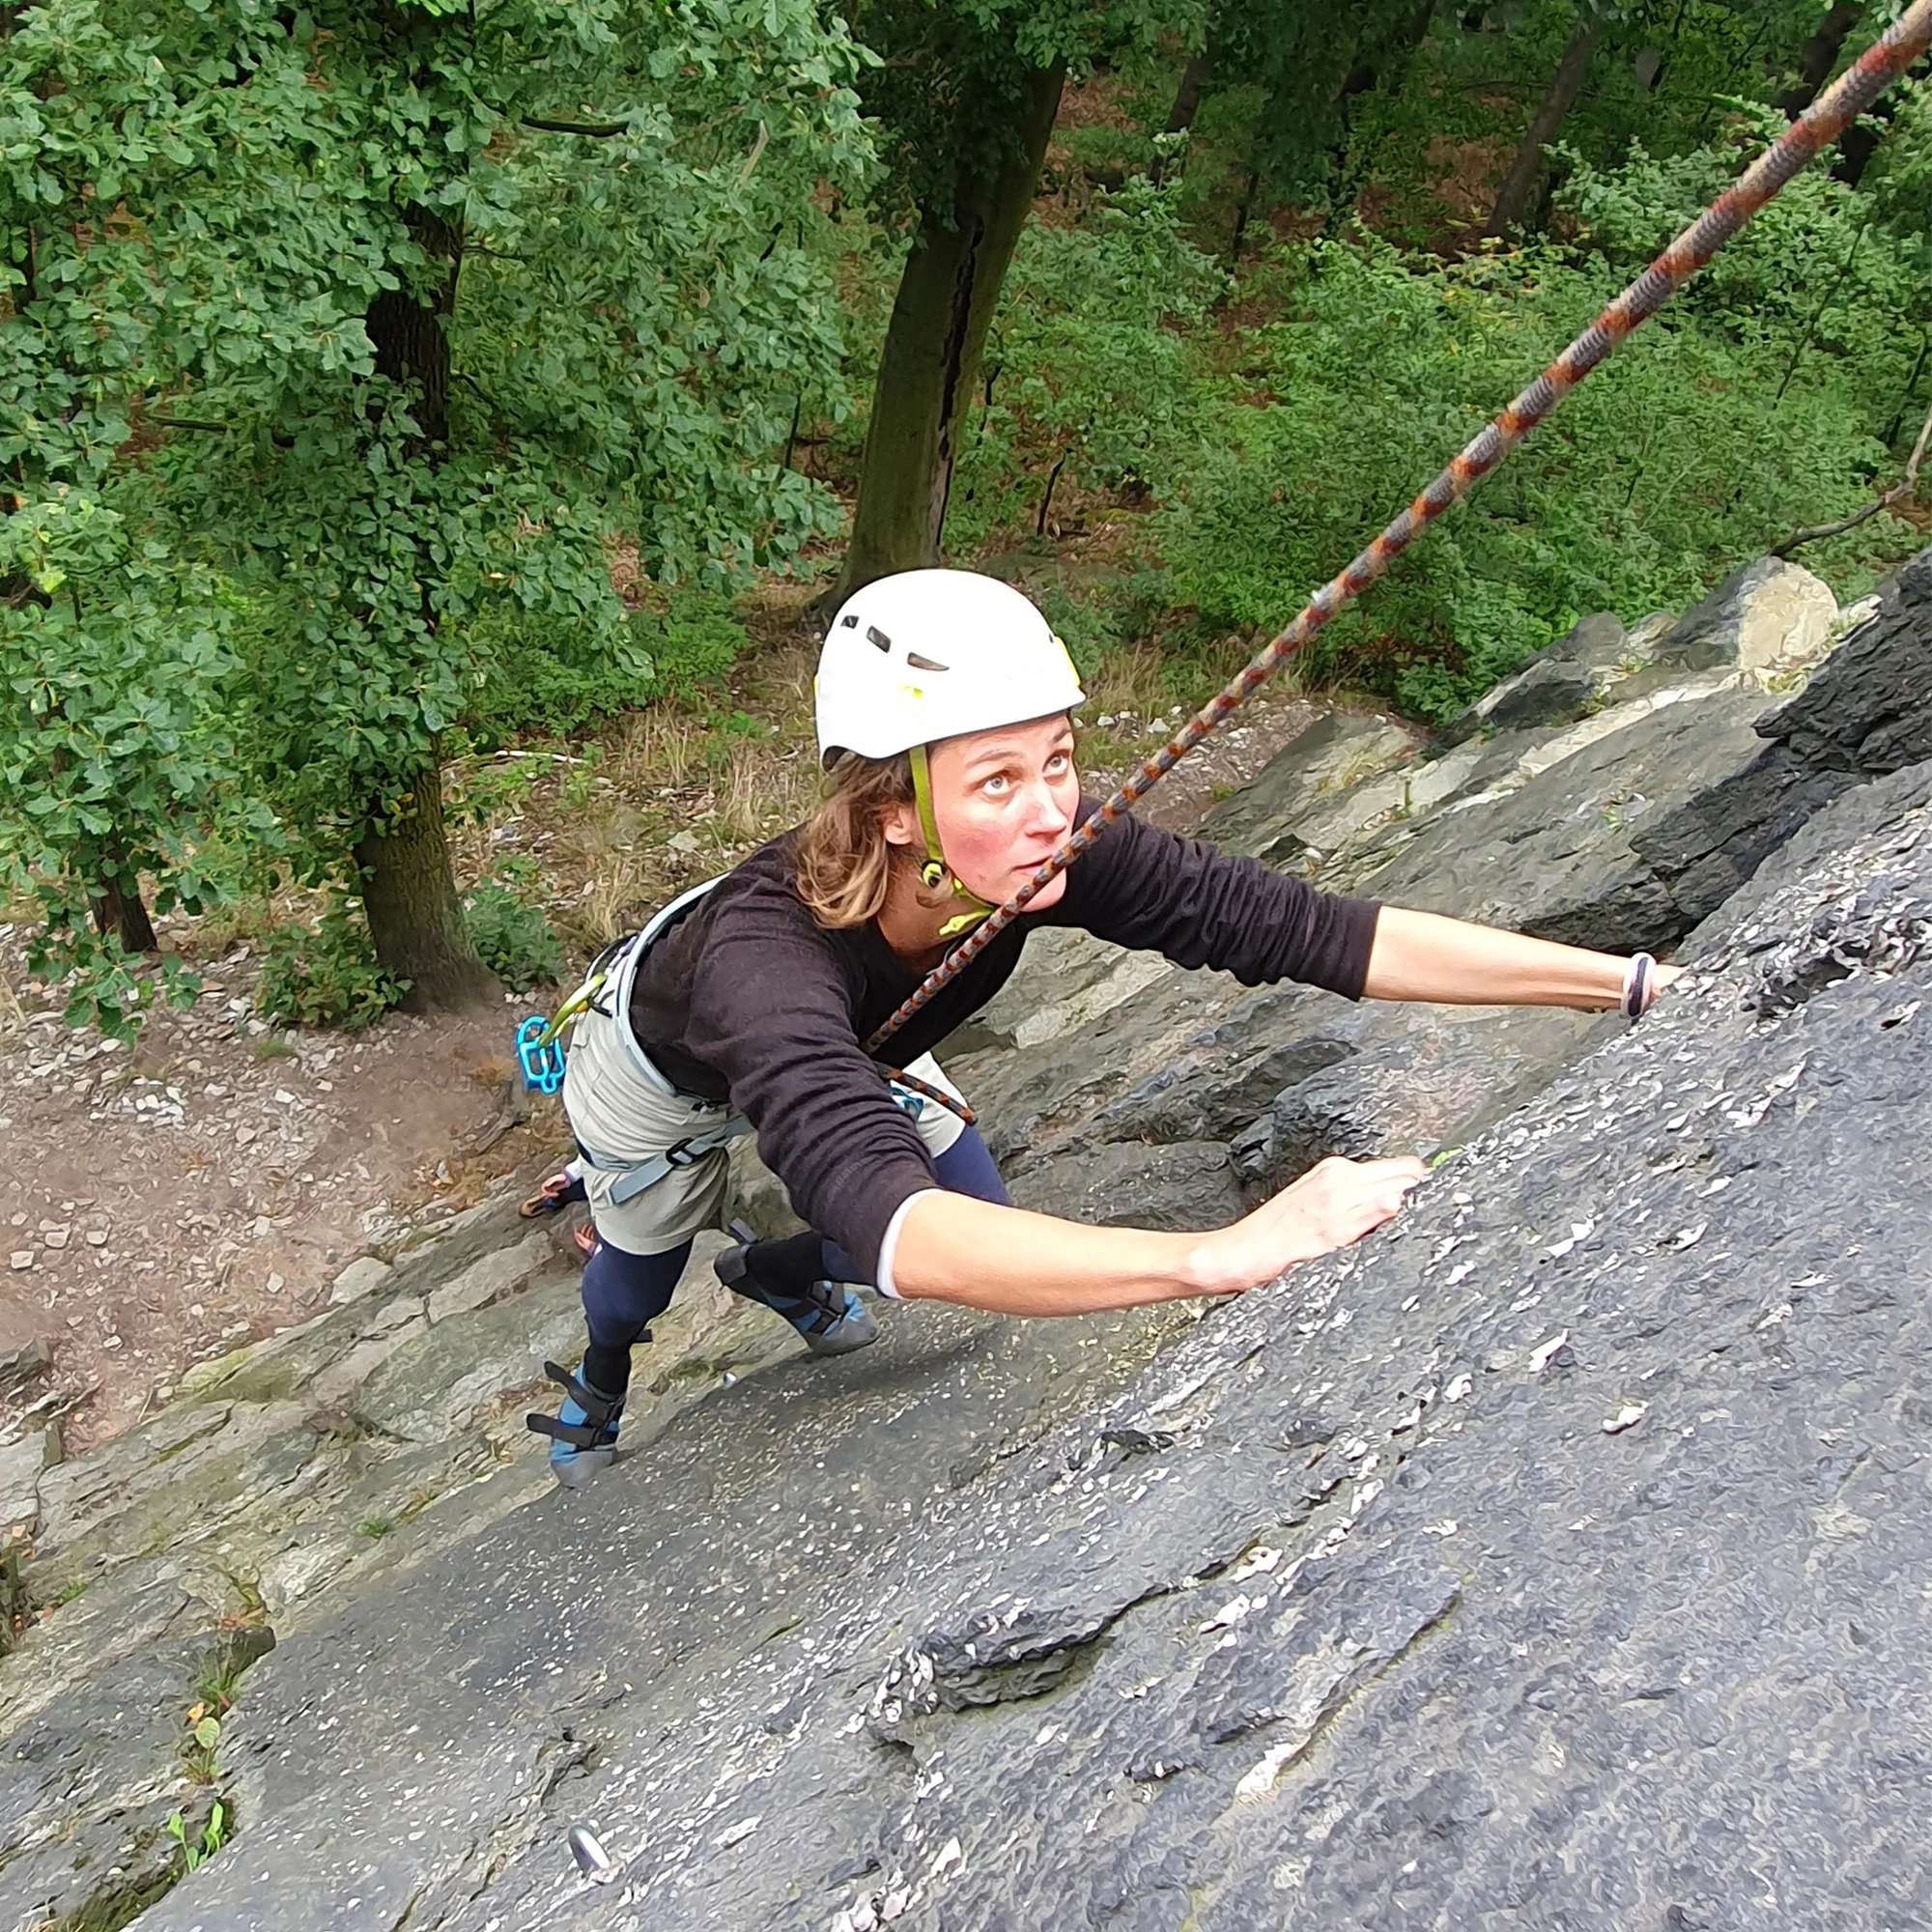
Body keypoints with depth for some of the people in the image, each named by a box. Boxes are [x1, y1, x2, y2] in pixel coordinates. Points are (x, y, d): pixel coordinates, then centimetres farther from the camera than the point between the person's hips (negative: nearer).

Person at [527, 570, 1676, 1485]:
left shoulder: (1043, 852, -36)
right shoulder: (767, 955, -50)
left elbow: (1298, 928, -39)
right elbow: (895, 1229, -64)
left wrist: (1632, 981, -42)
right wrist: (1222, 1257, -75)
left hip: (850, 1046, 4)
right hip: (667, 1064, -4)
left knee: (985, 1219, 10)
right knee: (648, 1264, 21)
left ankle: (776, 1274, 44)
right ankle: (596, 1393, 61)